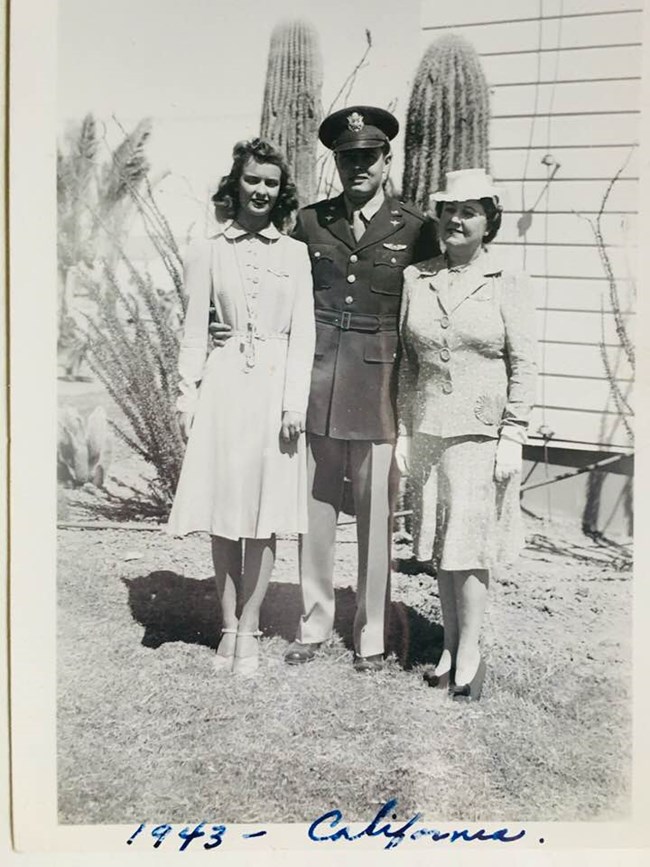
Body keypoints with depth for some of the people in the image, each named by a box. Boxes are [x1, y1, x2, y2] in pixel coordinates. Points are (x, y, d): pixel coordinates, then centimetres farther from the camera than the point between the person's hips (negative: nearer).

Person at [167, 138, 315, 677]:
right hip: (224, 385, 0)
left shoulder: (294, 252, 7)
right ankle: (229, 627, 18)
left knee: (265, 513, 3)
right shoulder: (208, 253, 6)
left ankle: (248, 630, 14)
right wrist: (188, 394, -1)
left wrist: (295, 401, -5)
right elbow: (195, 331, 7)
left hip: (277, 386, 0)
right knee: (223, 511, 5)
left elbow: (303, 332, 3)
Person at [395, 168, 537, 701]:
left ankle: (469, 652, 13)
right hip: (427, 430, 4)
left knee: (469, 545, -2)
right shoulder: (417, 279, 8)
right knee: (442, 545, 10)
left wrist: (513, 438, -8)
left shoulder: (509, 285, -2)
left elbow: (524, 366, -3)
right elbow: (408, 361, 11)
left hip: (481, 432, -3)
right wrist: (403, 430, 8)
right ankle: (450, 647, 23)